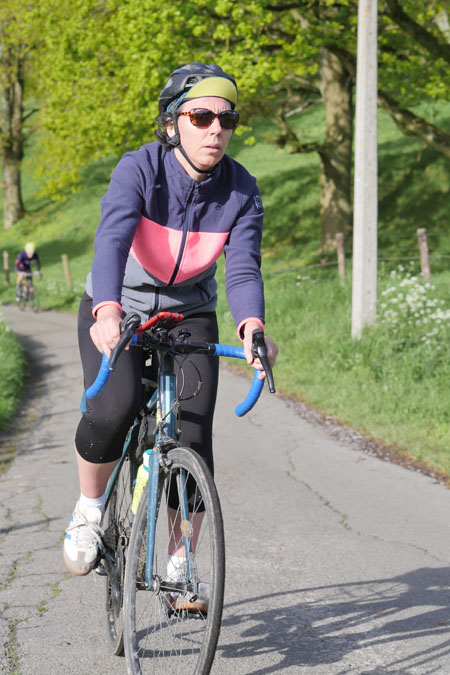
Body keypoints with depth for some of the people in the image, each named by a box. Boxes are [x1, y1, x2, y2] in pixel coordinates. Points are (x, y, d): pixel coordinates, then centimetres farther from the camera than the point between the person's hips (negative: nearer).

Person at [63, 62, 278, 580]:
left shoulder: (241, 190, -14)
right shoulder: (138, 170, -22)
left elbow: (243, 267, -26)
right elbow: (112, 239, -38)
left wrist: (251, 326, -48)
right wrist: (107, 311, -57)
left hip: (189, 317, 3)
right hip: (116, 312, -2)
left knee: (193, 440, -10)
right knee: (113, 410, -28)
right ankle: (88, 509, 2)